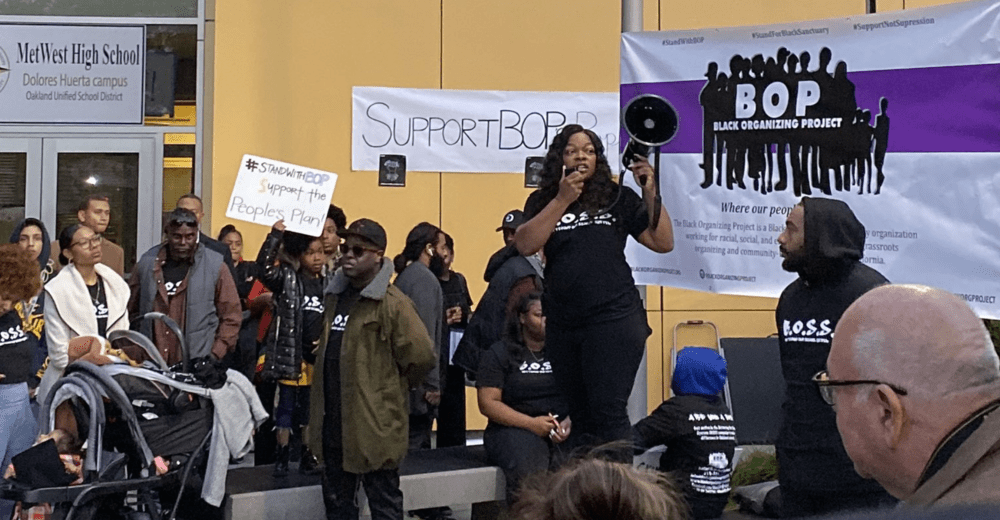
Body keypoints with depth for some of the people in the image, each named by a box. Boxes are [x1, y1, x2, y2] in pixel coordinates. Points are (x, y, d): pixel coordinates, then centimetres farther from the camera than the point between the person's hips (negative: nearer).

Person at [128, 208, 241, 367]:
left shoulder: (215, 266, 2)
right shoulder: (147, 263, 10)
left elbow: (231, 317, 3)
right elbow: (130, 310, 17)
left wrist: (214, 356, -5)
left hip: (197, 366, -2)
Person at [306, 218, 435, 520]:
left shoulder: (392, 303, -14)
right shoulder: (335, 297, 11)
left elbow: (421, 356, -19)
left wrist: (394, 387, -5)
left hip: (374, 424, -8)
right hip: (333, 425, 8)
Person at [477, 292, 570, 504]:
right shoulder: (499, 353, 9)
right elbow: (487, 403, 0)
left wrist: (570, 421, -7)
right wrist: (532, 423, -12)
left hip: (563, 429, 3)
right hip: (514, 429, -3)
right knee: (529, 474, -36)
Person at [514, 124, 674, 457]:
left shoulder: (618, 199, 6)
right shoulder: (542, 202, 9)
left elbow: (663, 243, 3)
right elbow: (525, 245, -8)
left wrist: (650, 193, -8)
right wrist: (563, 199, -13)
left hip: (614, 319, -3)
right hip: (562, 325, 3)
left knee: (608, 412, -10)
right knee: (579, 416, 10)